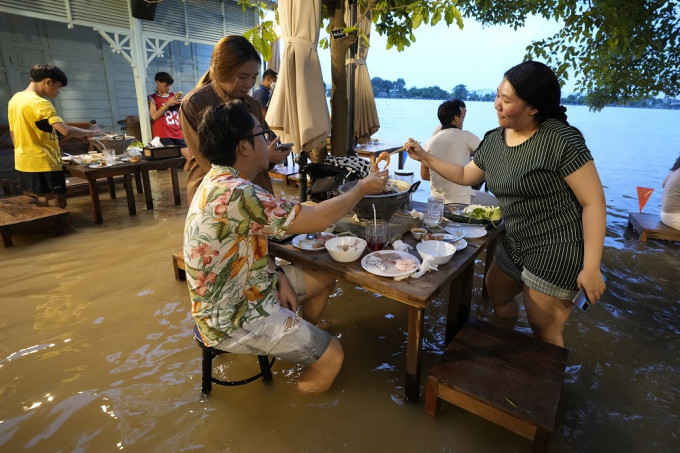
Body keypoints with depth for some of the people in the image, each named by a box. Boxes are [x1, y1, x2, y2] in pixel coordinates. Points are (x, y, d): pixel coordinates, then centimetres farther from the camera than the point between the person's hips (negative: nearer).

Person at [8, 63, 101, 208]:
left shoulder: (14, 100, 11)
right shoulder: (40, 103, -17)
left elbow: (13, 132, 18)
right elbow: (66, 131, -27)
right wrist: (90, 132, -13)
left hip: (23, 164, 9)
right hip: (44, 165, -9)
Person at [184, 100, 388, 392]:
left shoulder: (220, 182, 1)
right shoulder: (234, 194, -31)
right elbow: (316, 220, -26)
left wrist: (278, 274, -5)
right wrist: (362, 188, -11)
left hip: (245, 289, 10)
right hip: (232, 319, -9)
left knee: (325, 278, 16)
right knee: (331, 356, -10)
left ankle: (304, 340, 35)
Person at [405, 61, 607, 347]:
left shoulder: (561, 139, -20)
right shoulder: (493, 141, 2)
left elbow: (594, 202, -18)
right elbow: (465, 176, 17)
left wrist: (591, 268, -19)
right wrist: (424, 157, 8)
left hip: (556, 250, -8)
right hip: (515, 245, 8)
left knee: (544, 331, 2)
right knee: (496, 294, 24)